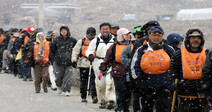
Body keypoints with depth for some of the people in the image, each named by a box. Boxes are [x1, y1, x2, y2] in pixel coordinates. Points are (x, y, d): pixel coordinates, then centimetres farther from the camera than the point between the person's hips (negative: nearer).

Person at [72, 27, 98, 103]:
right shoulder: (81, 42, 8)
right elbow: (75, 51, 8)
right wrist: (74, 60, -2)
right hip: (83, 64, 0)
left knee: (93, 81, -11)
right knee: (83, 82, 6)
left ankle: (94, 97, -18)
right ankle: (83, 97, 15)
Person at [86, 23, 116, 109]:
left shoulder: (114, 40, 6)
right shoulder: (96, 40, 5)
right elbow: (89, 50, 10)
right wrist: (90, 55, -12)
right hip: (99, 63, 1)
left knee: (110, 81, -19)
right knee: (100, 84, 2)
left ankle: (111, 100, -21)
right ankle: (102, 101, 18)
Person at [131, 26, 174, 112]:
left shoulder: (168, 50, 7)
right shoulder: (142, 50, 7)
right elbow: (135, 67, 7)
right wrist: (138, 79, -6)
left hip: (163, 87, -1)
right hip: (146, 87, 2)